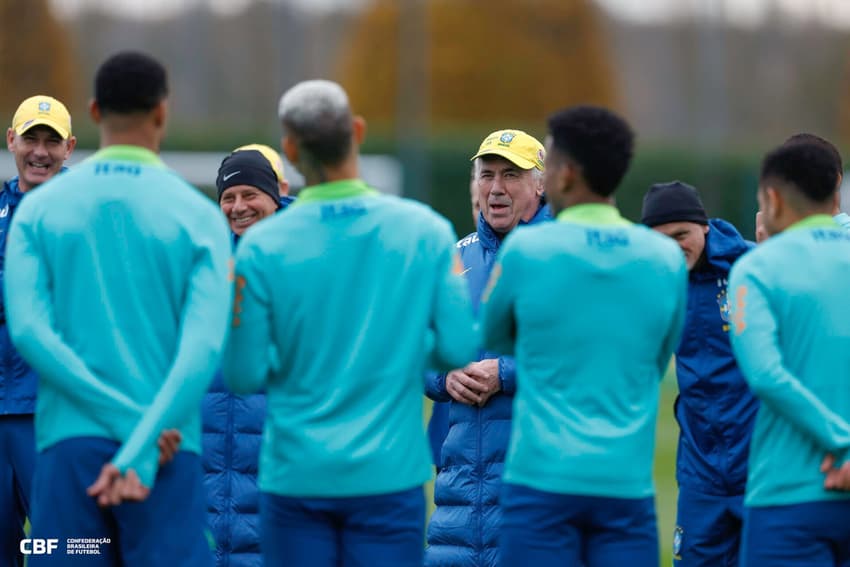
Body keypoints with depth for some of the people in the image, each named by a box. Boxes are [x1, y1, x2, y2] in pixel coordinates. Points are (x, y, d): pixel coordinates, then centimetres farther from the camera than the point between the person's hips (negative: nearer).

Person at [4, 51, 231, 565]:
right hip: (167, 449, -2)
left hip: (68, 445, 2)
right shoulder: (198, 216, 2)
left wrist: (132, 420, -9)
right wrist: (140, 452, -15)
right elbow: (203, 348, -11)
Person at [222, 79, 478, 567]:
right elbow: (458, 349, -4)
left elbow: (245, 377, -5)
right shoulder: (425, 230, -5)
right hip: (389, 472, 0)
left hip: (295, 476, 0)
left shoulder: (262, 247, -7)